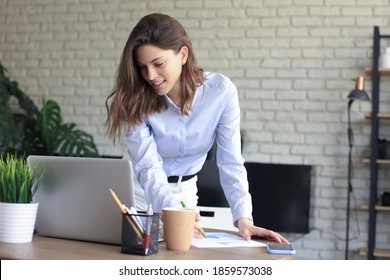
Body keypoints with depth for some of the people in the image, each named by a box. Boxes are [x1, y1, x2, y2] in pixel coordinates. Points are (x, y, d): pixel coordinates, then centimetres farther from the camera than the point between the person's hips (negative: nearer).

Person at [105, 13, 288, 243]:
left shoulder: (221, 90, -19)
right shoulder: (135, 98, -21)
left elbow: (231, 163, -17)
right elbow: (147, 167, -26)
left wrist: (243, 218, -30)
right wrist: (173, 210, -44)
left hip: (185, 192, 1)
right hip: (142, 191, -1)